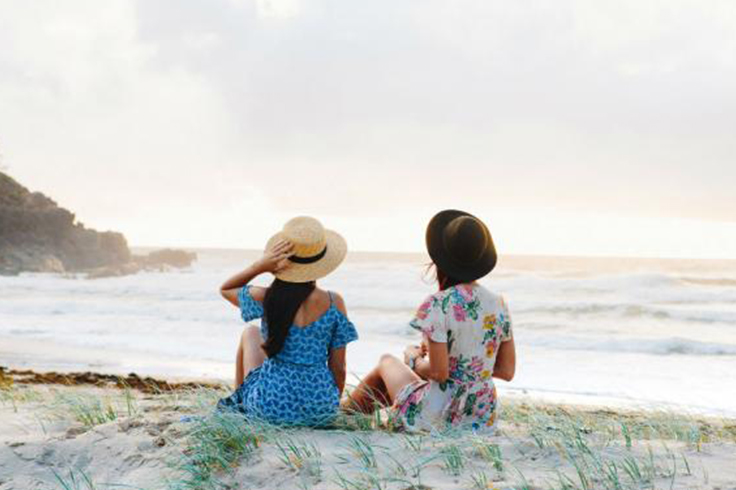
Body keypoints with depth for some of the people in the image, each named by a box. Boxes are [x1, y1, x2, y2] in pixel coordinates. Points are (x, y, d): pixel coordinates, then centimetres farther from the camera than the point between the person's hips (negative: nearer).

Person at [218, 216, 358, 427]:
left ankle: (238, 401, 39)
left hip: (270, 408, -1)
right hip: (321, 412, 1)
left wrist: (259, 266, -8)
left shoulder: (265, 299, -14)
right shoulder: (334, 303, -11)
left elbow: (225, 289, 9)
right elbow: (338, 367, -5)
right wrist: (334, 405, 12)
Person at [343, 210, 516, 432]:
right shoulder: (498, 305, -2)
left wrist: (414, 360, 1)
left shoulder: (437, 306, -19)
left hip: (440, 418, -5)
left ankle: (346, 411, 50)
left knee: (387, 362, 25)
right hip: (484, 421, 5)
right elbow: (507, 371, 2)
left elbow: (439, 372, -20)